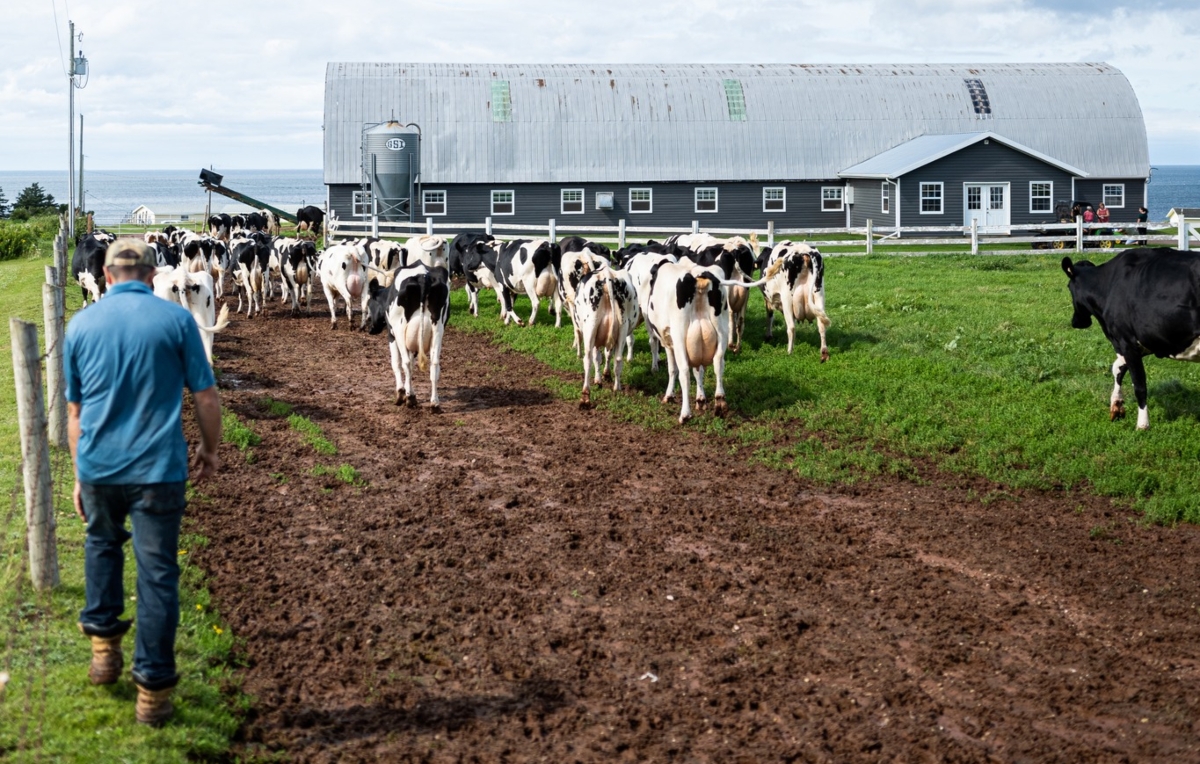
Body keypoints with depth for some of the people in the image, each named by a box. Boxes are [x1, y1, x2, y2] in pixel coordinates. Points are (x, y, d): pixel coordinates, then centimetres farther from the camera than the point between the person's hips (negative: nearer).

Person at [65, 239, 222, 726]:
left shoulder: (81, 325, 3)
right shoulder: (176, 320, -6)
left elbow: (75, 410, 10)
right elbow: (205, 396, -3)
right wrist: (210, 449, 13)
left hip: (98, 465, 3)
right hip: (159, 467, -3)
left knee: (102, 542, 30)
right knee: (157, 572, 4)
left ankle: (103, 644, 29)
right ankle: (153, 688, 6)